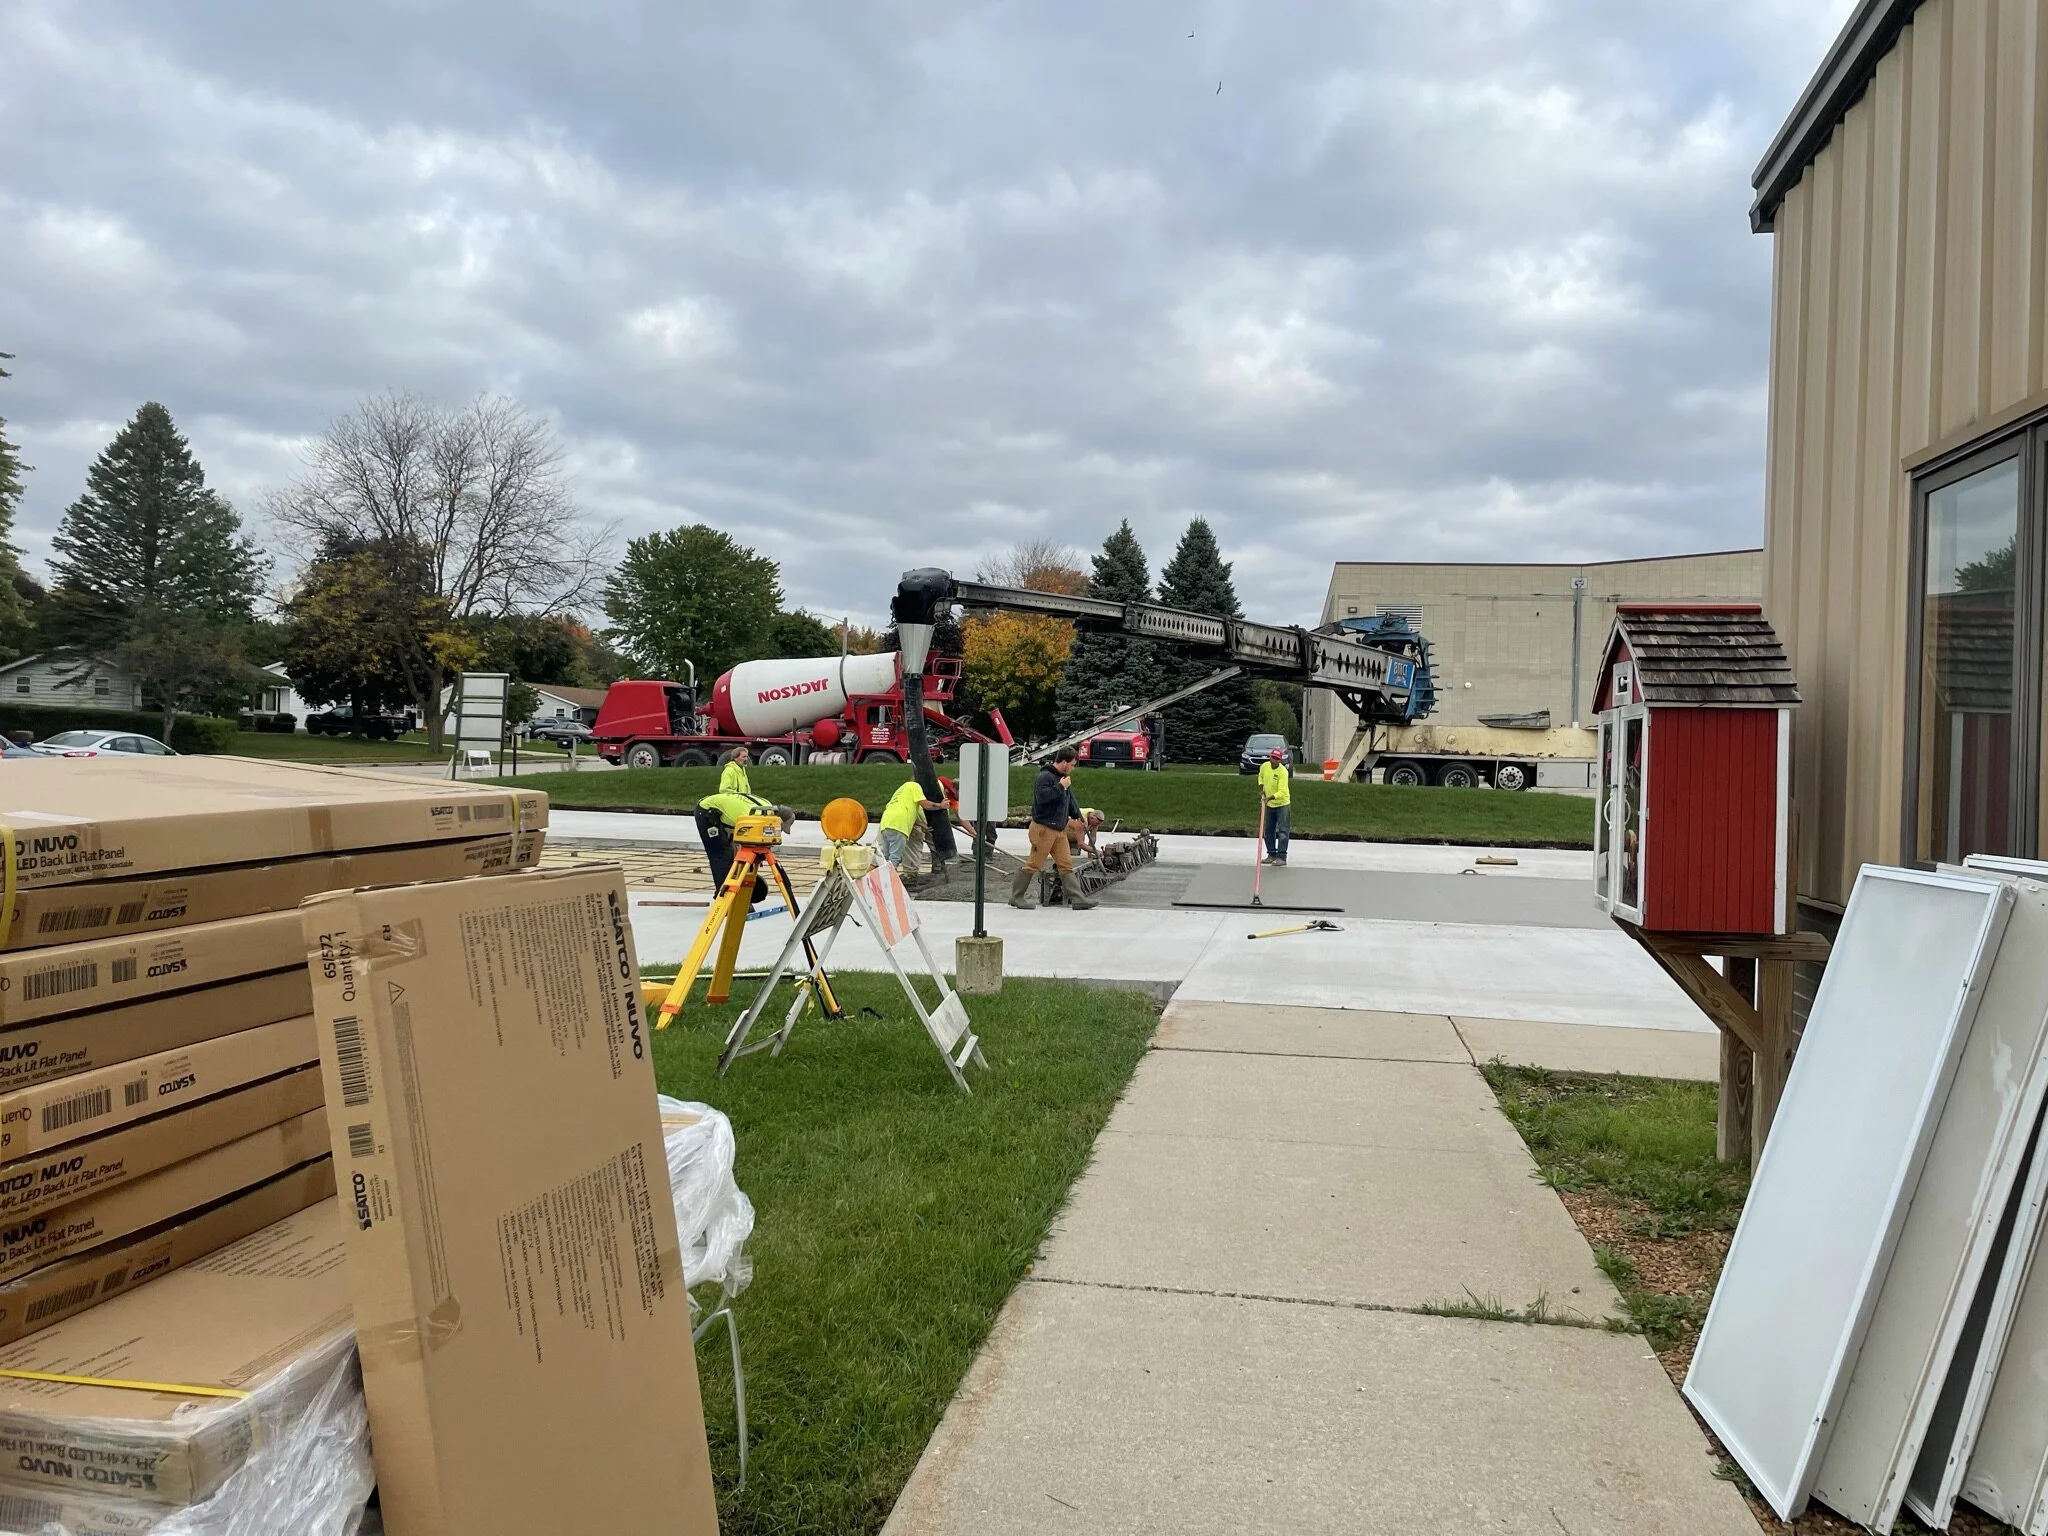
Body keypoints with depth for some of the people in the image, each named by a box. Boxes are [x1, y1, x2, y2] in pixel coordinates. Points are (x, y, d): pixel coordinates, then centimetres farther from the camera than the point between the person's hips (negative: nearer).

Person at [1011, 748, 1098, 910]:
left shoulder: (1063, 777, 15)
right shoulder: (1045, 776, -15)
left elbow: (1069, 799, 30)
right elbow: (1042, 797, -30)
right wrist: (1060, 786, -24)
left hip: (1060, 830, 9)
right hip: (1044, 828, -9)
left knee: (1066, 865, 6)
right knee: (1034, 864, -1)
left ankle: (1078, 899, 5)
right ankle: (1016, 896, 10)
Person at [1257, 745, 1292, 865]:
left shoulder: (1283, 772, -24)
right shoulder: (1264, 766, -5)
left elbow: (1282, 792, -30)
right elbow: (1261, 776, 18)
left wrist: (1270, 797, -41)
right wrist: (1261, 789, 4)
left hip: (1282, 804, -7)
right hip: (1269, 805, 7)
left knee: (1282, 831, -8)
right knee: (1268, 830, 11)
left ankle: (1282, 857, -7)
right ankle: (1272, 854, 20)